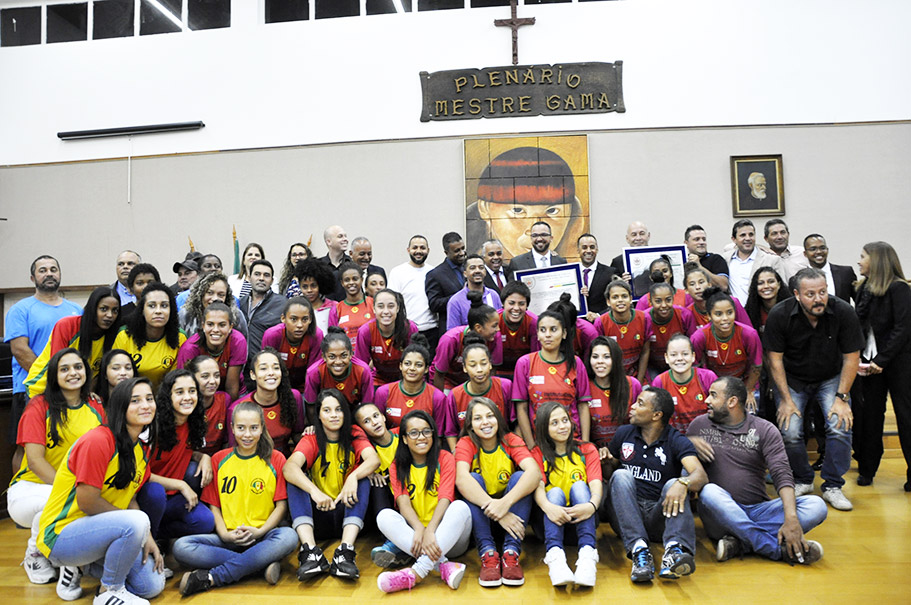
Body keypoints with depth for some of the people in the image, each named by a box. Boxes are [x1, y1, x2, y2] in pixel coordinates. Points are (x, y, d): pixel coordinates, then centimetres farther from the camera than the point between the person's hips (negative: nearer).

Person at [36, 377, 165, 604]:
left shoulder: (142, 448, 4)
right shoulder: (98, 441, -23)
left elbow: (129, 498, 7)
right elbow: (87, 502, -23)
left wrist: (147, 538, -6)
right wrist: (136, 523, -13)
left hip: (97, 530, 8)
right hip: (61, 535, -8)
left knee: (152, 585, 4)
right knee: (136, 523, -33)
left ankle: (81, 566, 19)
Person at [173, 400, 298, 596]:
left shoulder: (275, 459, 4)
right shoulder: (219, 460, 10)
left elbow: (282, 505, 1)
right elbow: (213, 505, 8)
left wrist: (260, 531, -14)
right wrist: (224, 534, -9)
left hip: (262, 537, -2)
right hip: (228, 538, 2)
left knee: (288, 536, -35)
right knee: (181, 547, -24)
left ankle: (209, 578, -27)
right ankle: (264, 564, -26)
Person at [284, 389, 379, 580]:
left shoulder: (354, 436, 3)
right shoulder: (311, 441, 0)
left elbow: (374, 460, -18)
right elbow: (289, 468, -22)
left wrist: (353, 476, -39)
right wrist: (314, 491, -40)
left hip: (348, 512, 0)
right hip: (318, 516, 0)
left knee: (362, 479, -25)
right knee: (296, 480, -21)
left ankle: (345, 553, -39)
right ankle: (311, 553, -37)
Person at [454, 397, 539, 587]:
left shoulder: (511, 441, -9)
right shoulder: (466, 443, -10)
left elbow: (534, 472, -28)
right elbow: (461, 479, -31)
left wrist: (505, 502, -44)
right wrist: (495, 510, -43)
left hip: (511, 510, 1)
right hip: (479, 516, 0)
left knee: (519, 476, -24)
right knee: (474, 478, -26)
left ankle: (511, 552, -27)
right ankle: (488, 553, -30)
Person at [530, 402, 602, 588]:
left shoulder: (587, 450, 8)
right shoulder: (538, 453, 5)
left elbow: (596, 485, -10)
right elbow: (538, 487, -14)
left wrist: (591, 505, -34)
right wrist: (548, 506, -37)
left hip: (581, 517, 1)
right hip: (552, 517, -1)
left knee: (579, 485, -24)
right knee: (555, 492, -27)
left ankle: (587, 553, -43)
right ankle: (554, 554, -50)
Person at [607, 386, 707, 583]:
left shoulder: (676, 441, 1)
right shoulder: (624, 433, 11)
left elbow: (700, 474, -17)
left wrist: (683, 484, -38)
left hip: (659, 515, -2)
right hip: (626, 514, 2)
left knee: (675, 484, -28)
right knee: (621, 475, -24)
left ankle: (675, 549, -52)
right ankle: (638, 549, -42)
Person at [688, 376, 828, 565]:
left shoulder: (765, 430, 4)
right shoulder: (700, 424, 7)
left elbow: (782, 474, -7)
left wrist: (791, 518, -24)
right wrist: (690, 443, -11)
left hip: (758, 511, 2)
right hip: (721, 514, -1)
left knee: (816, 506, -21)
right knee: (709, 491, -36)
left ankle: (739, 543, -29)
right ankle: (780, 550, -31)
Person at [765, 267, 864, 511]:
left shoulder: (843, 312, -20)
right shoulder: (779, 315, -22)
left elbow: (851, 358, -10)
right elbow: (775, 358, -12)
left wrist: (841, 397, -13)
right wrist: (786, 399, -13)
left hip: (831, 378, 1)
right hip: (792, 379, -1)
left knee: (840, 427, -17)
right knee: (789, 432, -13)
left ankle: (832, 486, 4)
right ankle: (802, 481, 14)